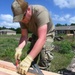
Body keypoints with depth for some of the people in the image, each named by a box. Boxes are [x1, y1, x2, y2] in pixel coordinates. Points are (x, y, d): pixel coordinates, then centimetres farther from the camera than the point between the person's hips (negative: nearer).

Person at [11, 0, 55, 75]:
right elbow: (24, 36, -18)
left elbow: (42, 38, -47)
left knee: (45, 57, -17)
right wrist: (19, 48, -39)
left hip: (47, 34, -5)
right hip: (36, 34, 5)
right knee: (31, 54, 4)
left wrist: (28, 59, -54)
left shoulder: (40, 12, -40)